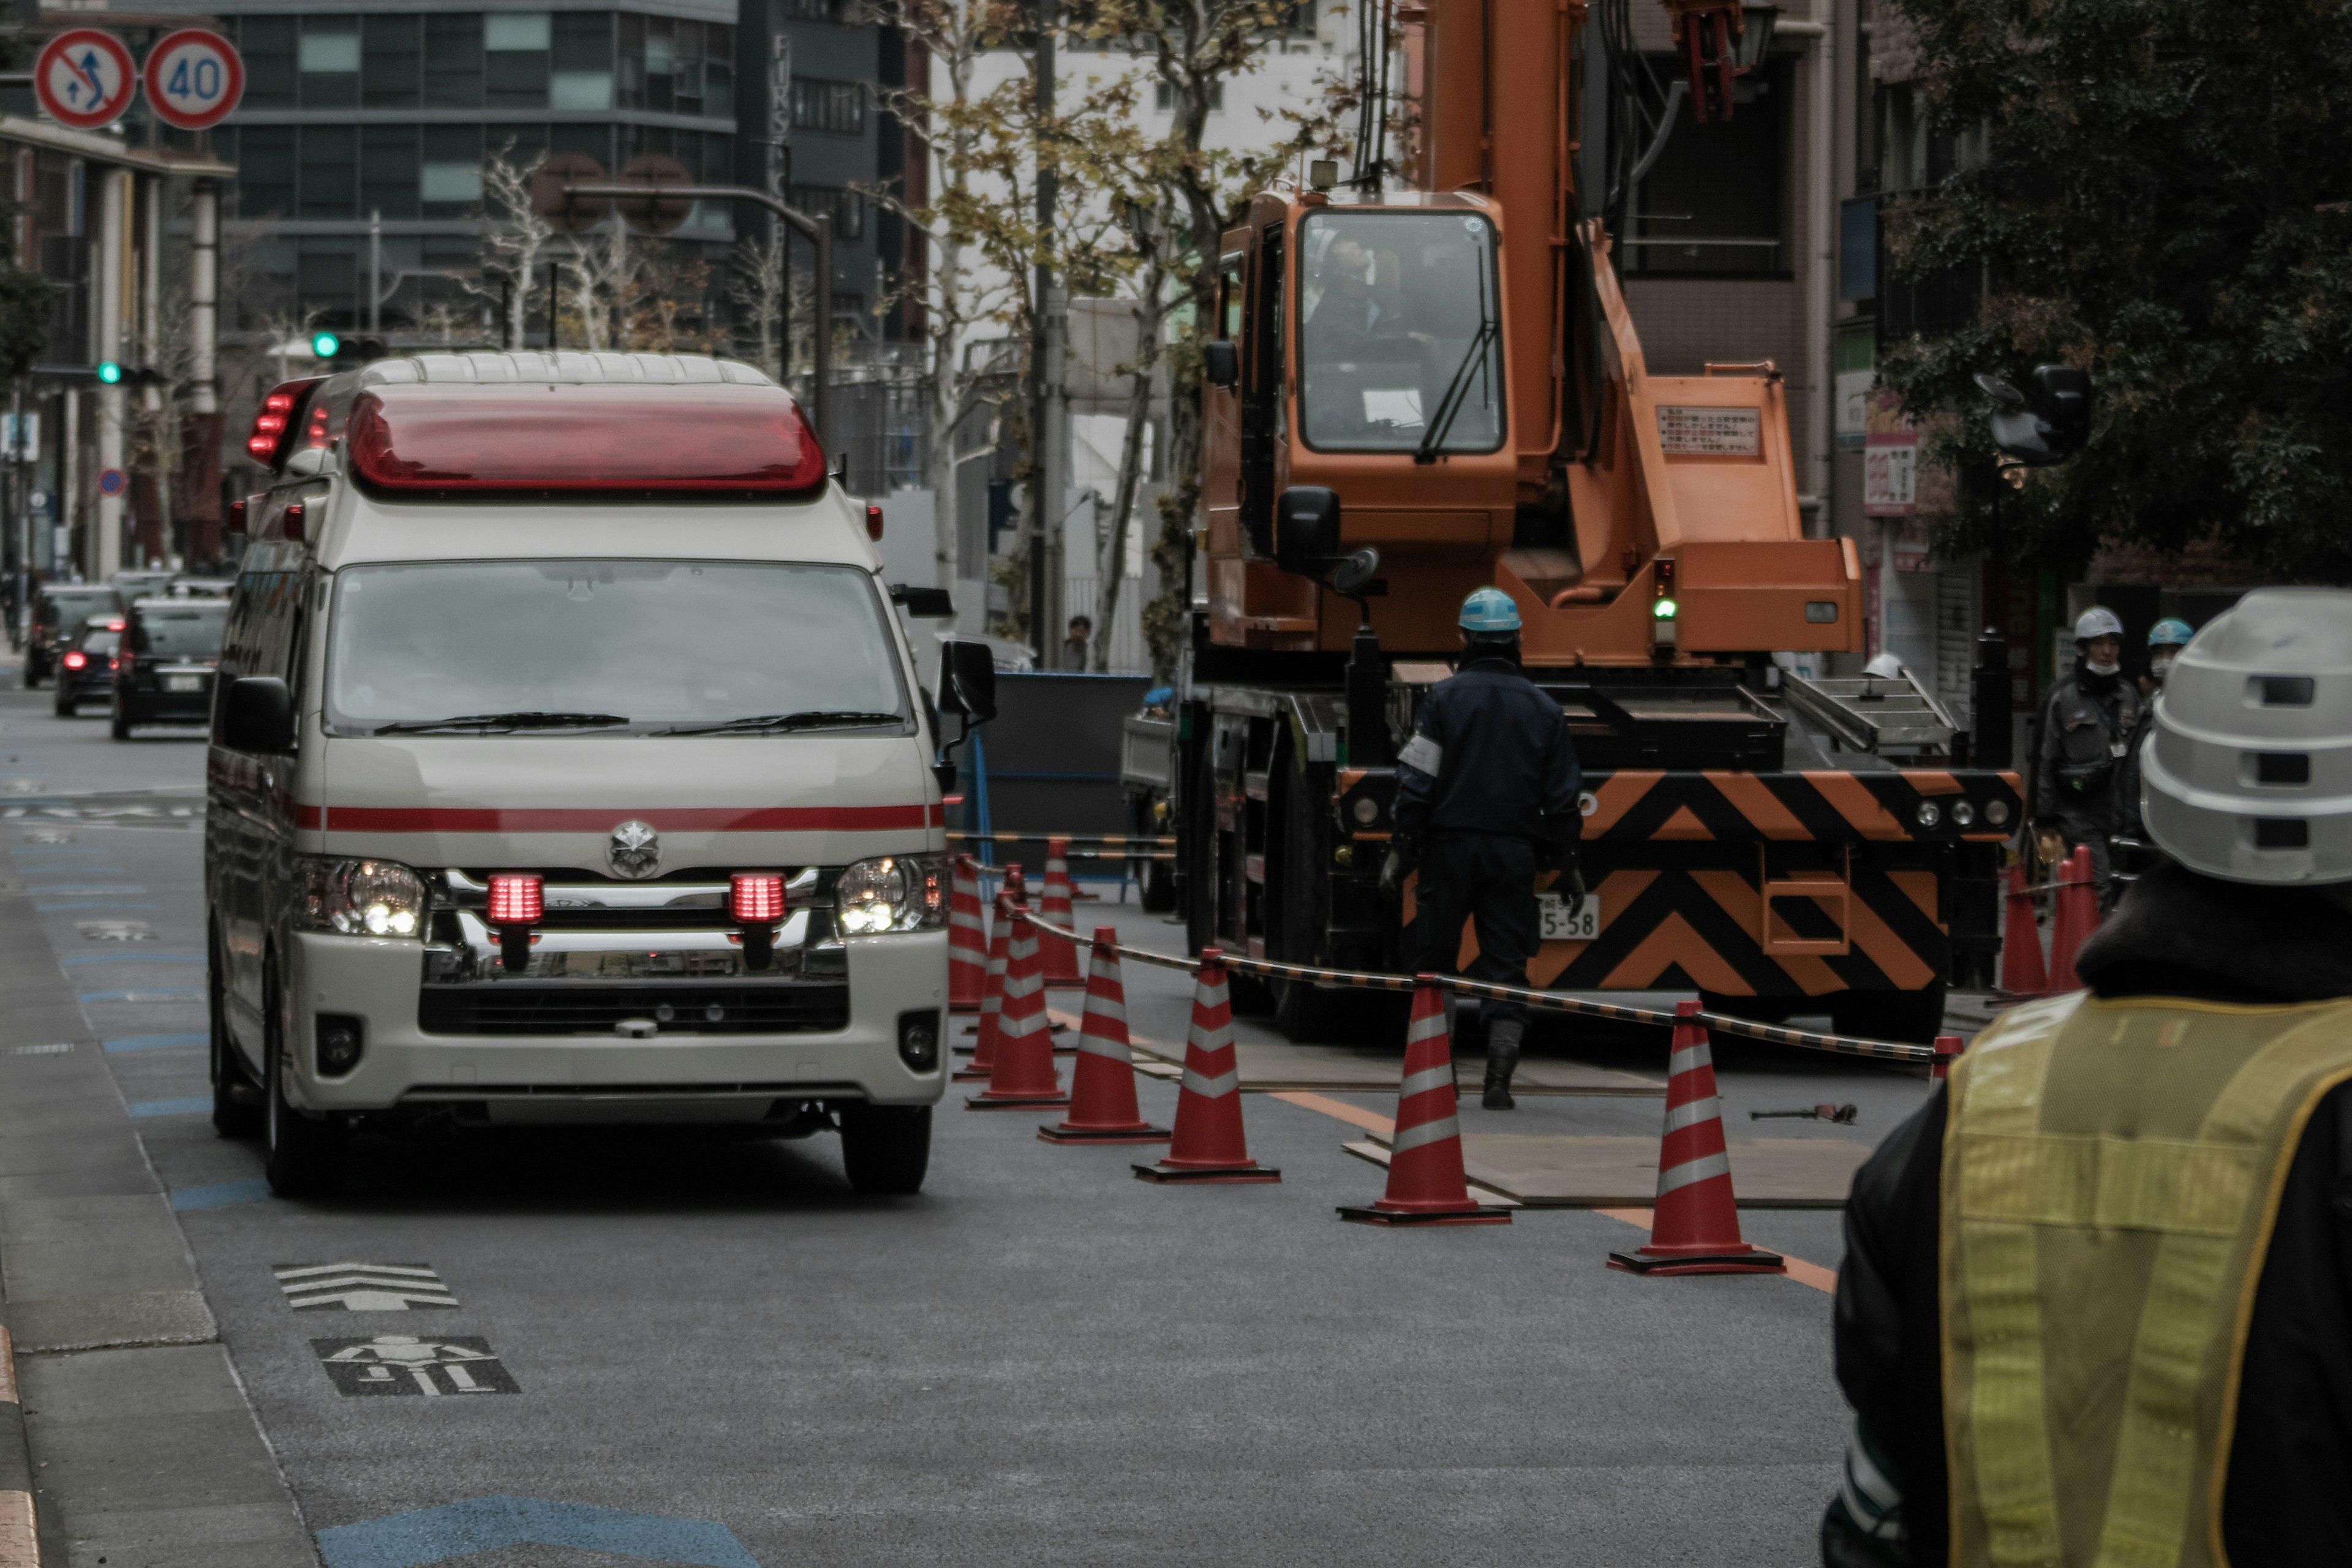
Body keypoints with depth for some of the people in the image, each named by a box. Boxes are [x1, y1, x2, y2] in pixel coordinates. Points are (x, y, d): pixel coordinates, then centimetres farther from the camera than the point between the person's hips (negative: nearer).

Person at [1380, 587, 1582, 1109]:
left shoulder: (1444, 698, -3)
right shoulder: (1542, 709, 5)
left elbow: (1417, 782, -8)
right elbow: (1563, 797, 7)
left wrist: (1401, 850, -4)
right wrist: (1566, 864, 14)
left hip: (1450, 849, -2)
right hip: (1514, 851, 2)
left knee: (1434, 965, 9)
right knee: (1506, 970, 2)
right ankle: (1498, 1080, -8)